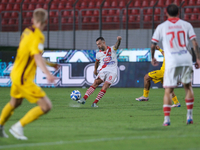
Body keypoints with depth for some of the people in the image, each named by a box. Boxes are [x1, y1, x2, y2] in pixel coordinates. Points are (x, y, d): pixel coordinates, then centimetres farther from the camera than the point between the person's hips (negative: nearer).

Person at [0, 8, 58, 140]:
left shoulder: (27, 32, 7)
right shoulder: (37, 36, -20)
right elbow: (37, 57, -34)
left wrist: (49, 64, 27)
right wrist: (48, 74, -47)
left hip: (16, 74, 9)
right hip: (24, 79, -9)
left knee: (15, 103, 33)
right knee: (46, 106, -11)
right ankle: (19, 126, -6)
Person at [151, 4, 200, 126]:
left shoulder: (161, 27, 6)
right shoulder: (186, 25, 8)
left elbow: (153, 45, 8)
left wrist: (153, 58, 25)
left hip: (171, 61, -1)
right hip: (186, 60, 1)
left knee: (168, 90, 1)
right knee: (188, 86, 17)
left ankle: (167, 119, -9)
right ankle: (190, 116, 14)